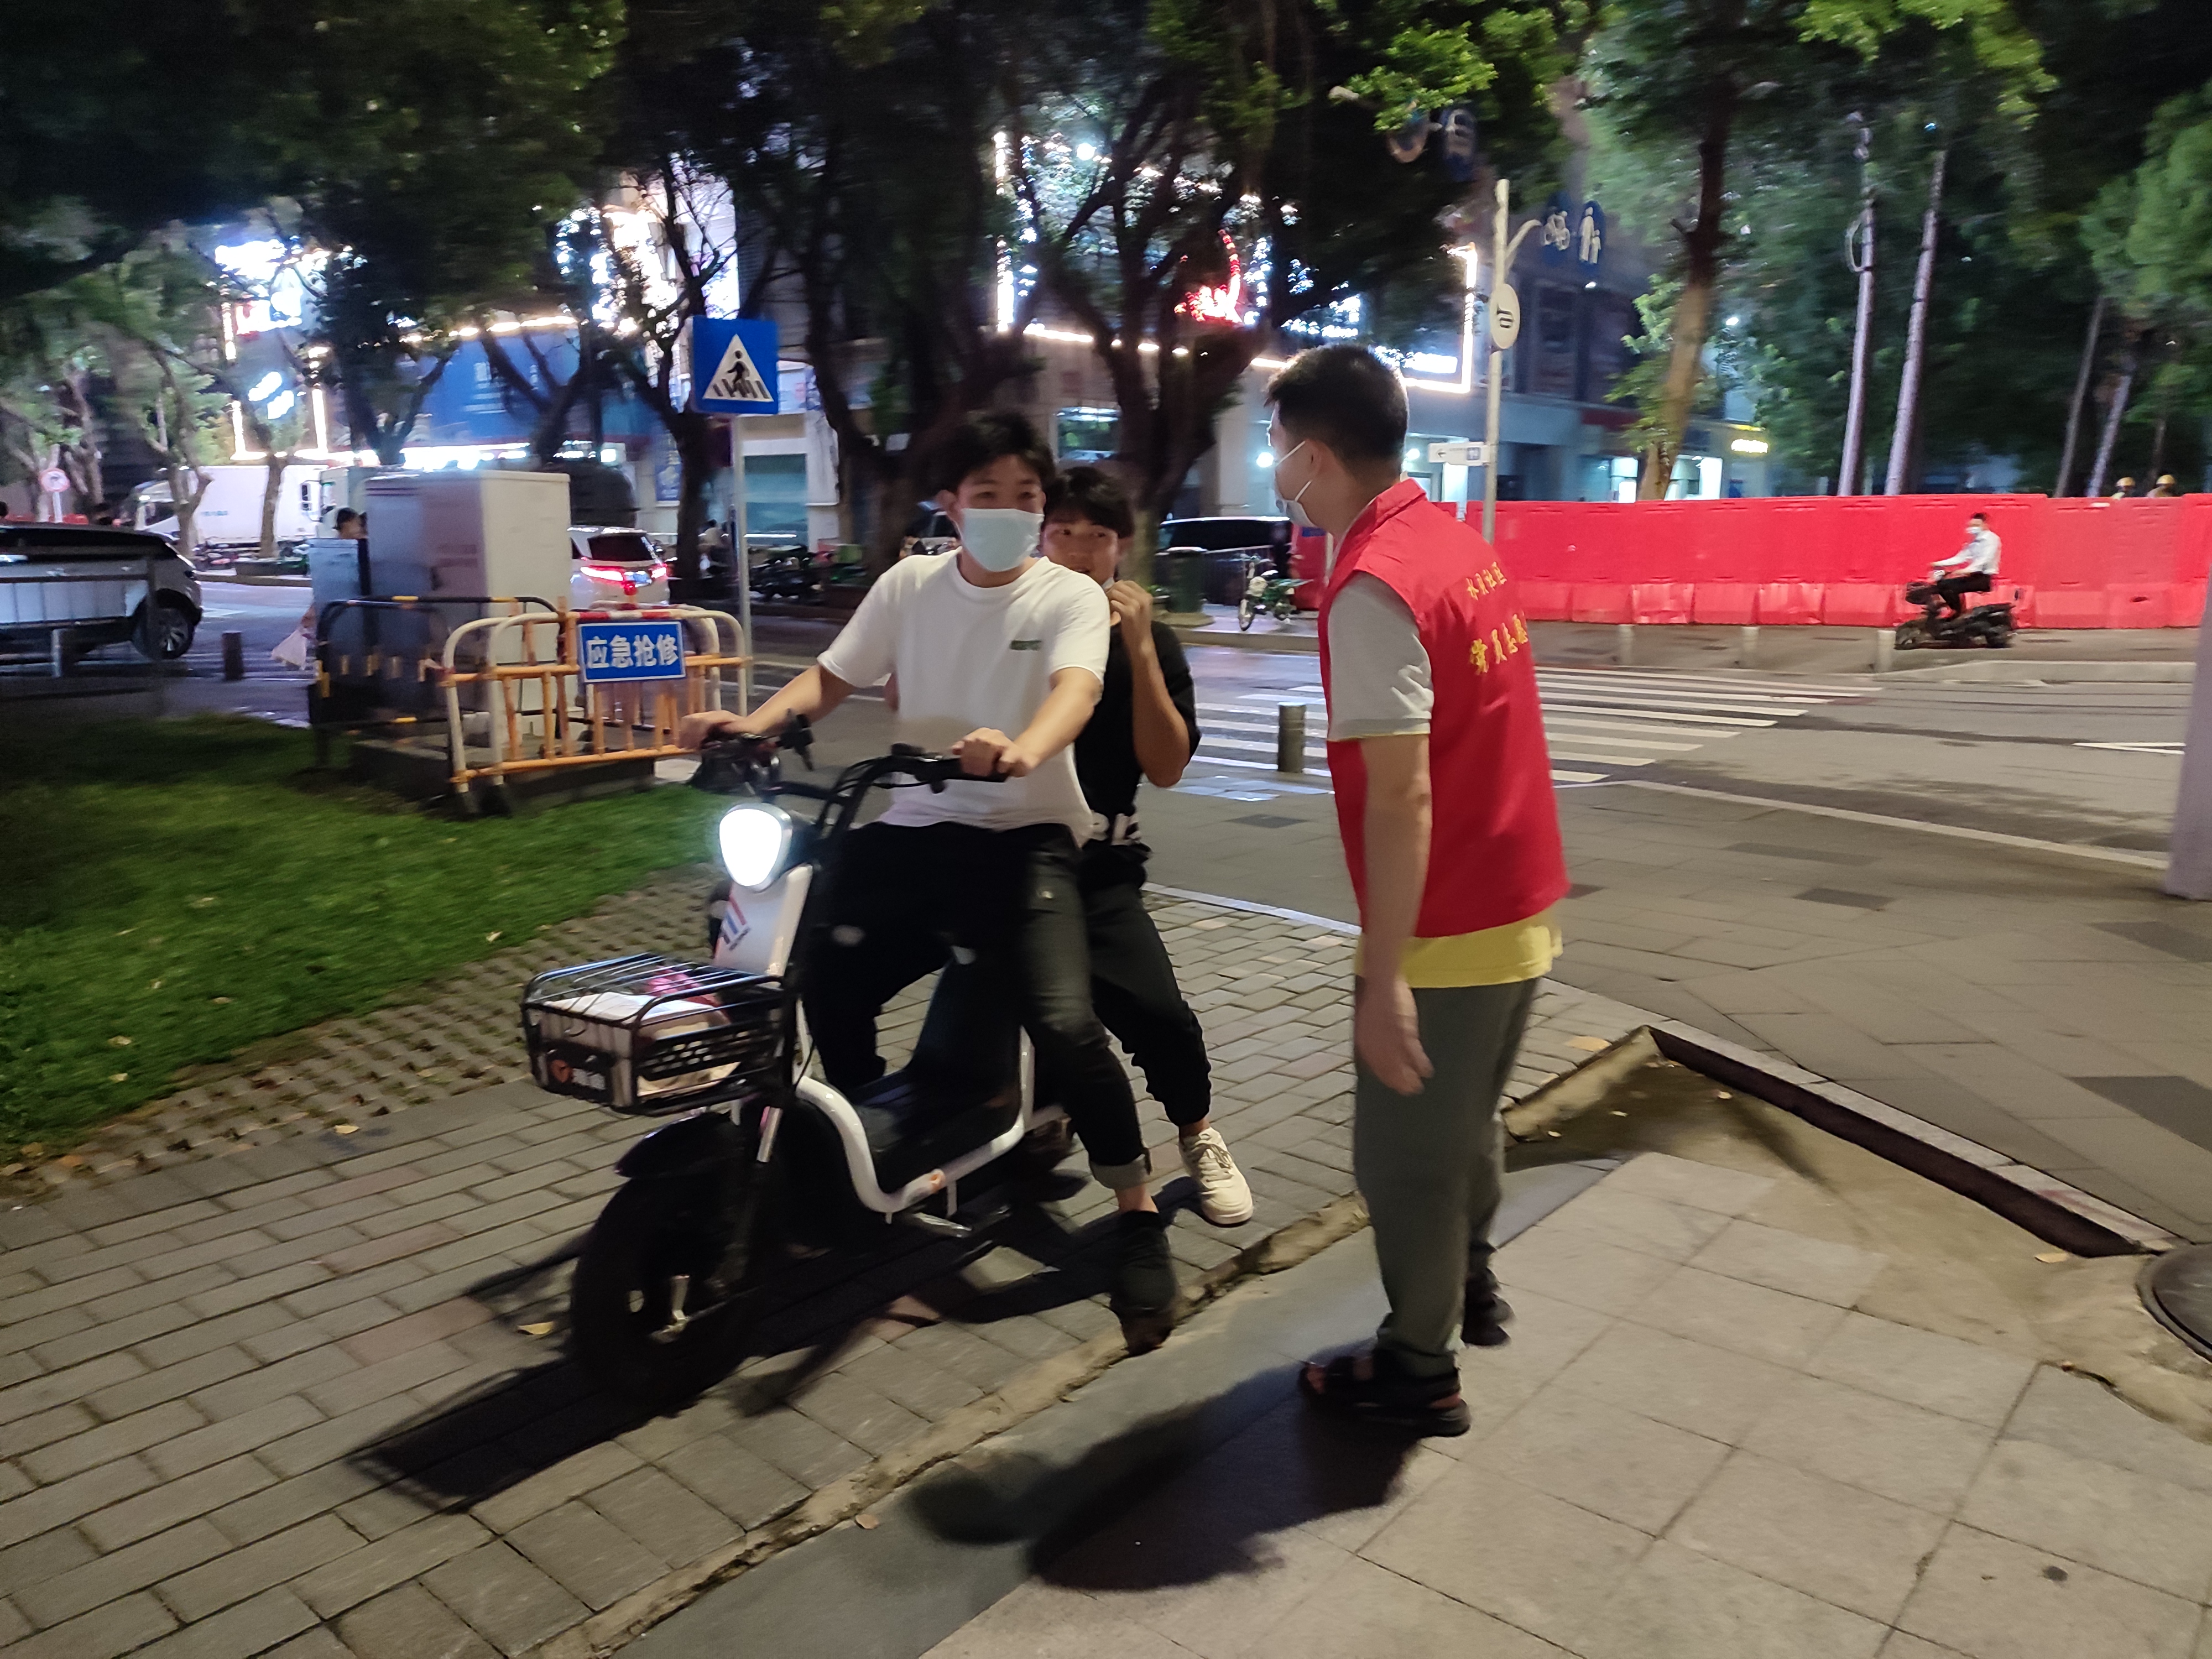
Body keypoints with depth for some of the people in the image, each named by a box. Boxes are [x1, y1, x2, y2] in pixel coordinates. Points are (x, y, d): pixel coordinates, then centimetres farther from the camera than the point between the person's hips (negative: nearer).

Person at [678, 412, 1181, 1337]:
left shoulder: (1071, 596, -2)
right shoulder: (908, 585, 10)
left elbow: (1075, 690, -22)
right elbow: (831, 677, 10)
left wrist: (1022, 750, -45)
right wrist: (754, 722, -11)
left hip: (1024, 834, -4)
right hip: (913, 826, 5)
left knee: (1065, 1027, -22)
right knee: (824, 990, 2)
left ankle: (1139, 1218, -1)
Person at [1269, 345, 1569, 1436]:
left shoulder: (1373, 587, -21)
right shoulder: (1459, 543, 7)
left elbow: (1401, 795, -25)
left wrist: (1384, 978, -22)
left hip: (1445, 935, -9)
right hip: (1520, 910, 9)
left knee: (1405, 1158, 9)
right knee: (1467, 1121, 26)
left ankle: (1418, 1374, 26)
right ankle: (1470, 1293, 46)